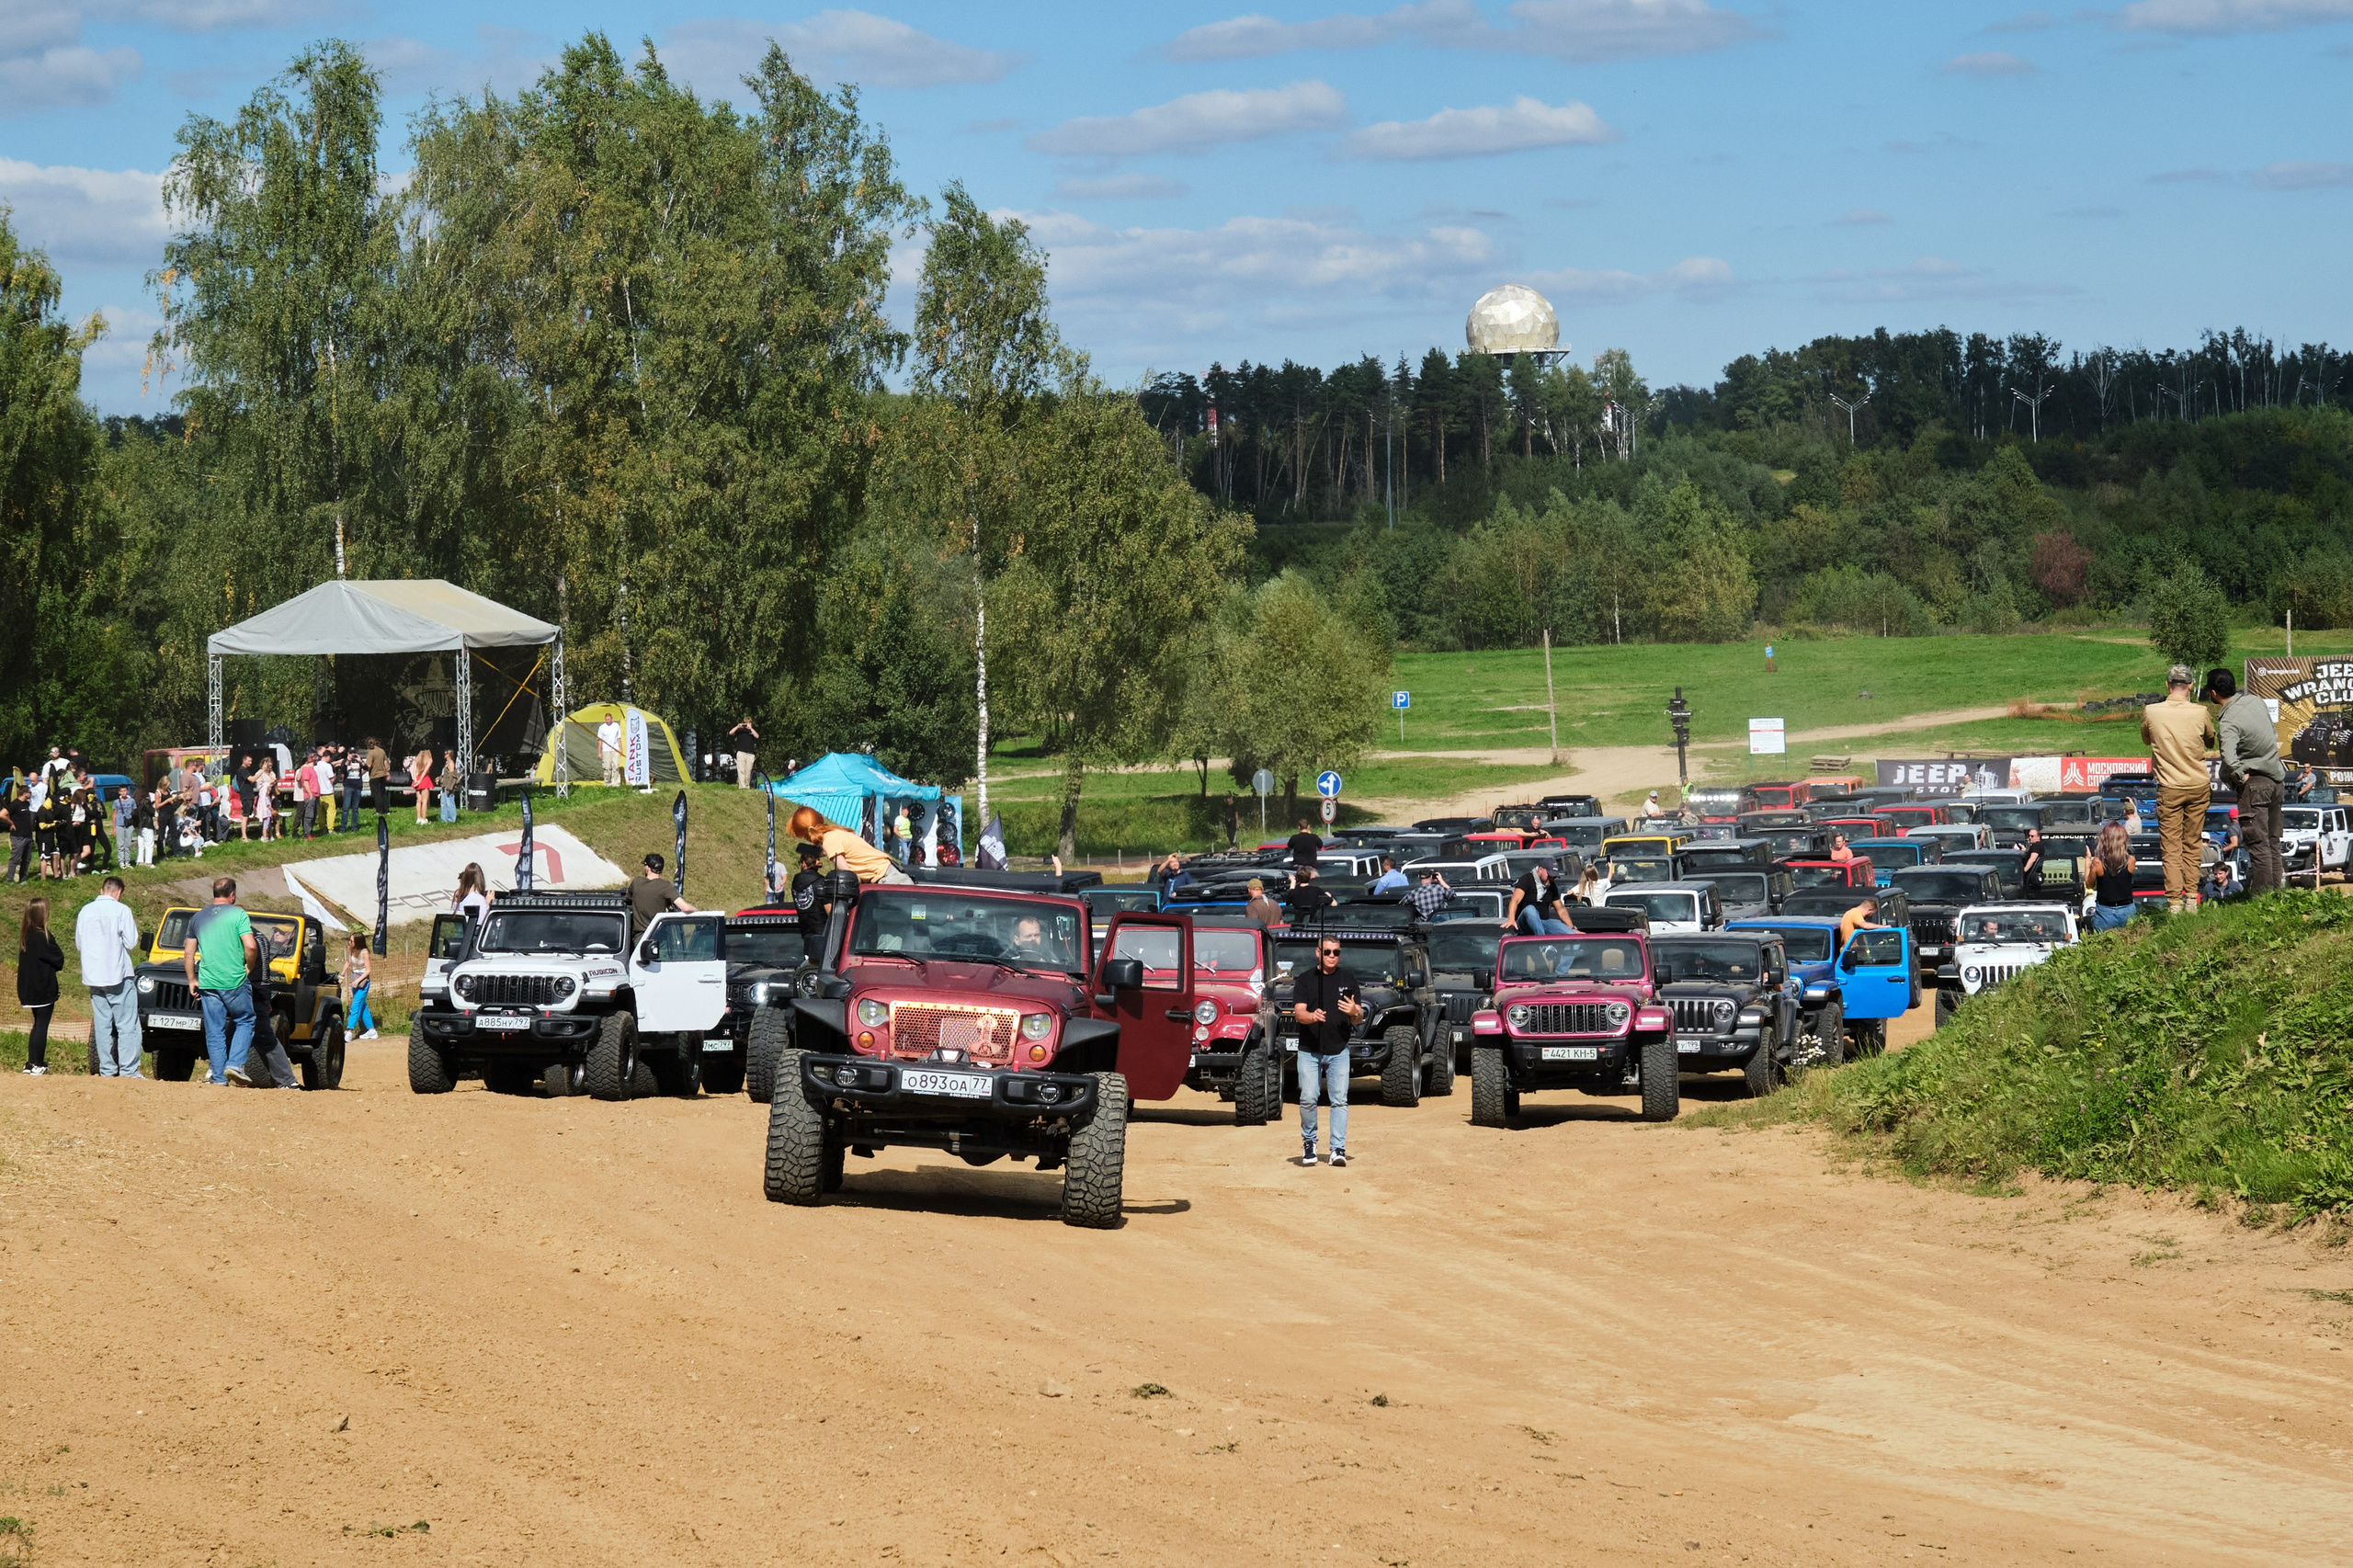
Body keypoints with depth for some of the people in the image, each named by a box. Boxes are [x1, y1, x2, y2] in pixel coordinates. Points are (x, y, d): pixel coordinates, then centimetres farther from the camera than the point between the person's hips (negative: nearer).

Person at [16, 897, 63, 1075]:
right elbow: (59, 961, -13)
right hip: (44, 990, -7)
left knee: (37, 1024, 17)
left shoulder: (25, 936, 6)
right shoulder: (43, 937, -18)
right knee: (42, 1026, 1)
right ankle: (37, 1065, 3)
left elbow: (23, 962, 12)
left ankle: (30, 1064, 17)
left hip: (29, 990, 8)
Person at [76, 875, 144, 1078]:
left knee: (102, 1024, 9)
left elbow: (79, 944, 12)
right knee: (127, 1025, -2)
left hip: (93, 976, 5)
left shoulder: (86, 911, 6)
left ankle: (106, 1070, 8)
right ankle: (128, 1070, -7)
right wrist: (133, 928, 11)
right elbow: (131, 943, -8)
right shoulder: (121, 911, -9)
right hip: (118, 974, -5)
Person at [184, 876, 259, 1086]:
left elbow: (188, 953, 11)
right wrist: (249, 967, 3)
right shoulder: (238, 914, -4)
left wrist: (192, 980, 18)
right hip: (235, 982, -4)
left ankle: (219, 1076, 7)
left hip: (207, 982, 4)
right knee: (245, 1022, 12)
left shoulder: (199, 917, 10)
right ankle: (235, 1064, -3)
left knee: (214, 1031, 8)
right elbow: (250, 946, -14)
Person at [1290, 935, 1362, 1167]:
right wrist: (1312, 1017, -30)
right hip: (1309, 1050, -1)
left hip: (1338, 1051, 1)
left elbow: (1359, 1017, 6)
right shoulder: (1305, 980, 4)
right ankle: (1308, 1142, 14)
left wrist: (1354, 1012, -18)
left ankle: (1338, 1148, -2)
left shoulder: (1347, 980, 9)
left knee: (1340, 1100, -3)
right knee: (1308, 1099, -5)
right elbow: (1298, 1013, -7)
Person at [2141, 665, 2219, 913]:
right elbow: (2211, 742, 13)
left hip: (2169, 788, -2)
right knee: (2192, 846, 10)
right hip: (2198, 786, 2)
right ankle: (2191, 899, 10)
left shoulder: (2151, 712, -8)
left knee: (2171, 847, 1)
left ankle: (2174, 901, -5)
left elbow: (2146, 738, 13)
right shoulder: (2200, 713, -6)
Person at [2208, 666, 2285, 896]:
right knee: (2273, 843, 14)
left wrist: (2240, 776, -19)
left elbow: (2229, 758, -36)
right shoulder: (2254, 701, 3)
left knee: (2258, 845, -4)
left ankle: (2263, 896, -3)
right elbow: (2273, 733, 18)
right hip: (2276, 780, 8)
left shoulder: (2229, 722, -21)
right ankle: (2277, 892, 17)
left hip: (2254, 783, -8)